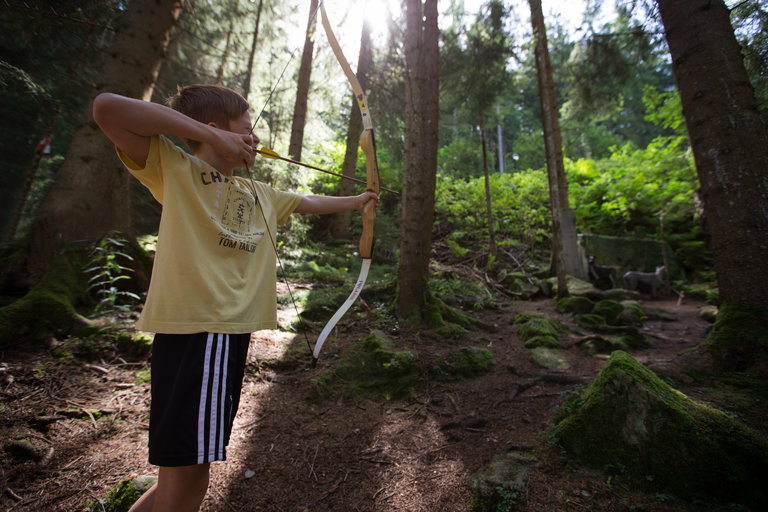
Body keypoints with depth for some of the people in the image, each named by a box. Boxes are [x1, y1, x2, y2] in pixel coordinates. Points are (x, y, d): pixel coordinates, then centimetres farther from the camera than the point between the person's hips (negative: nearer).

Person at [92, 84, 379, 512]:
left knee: (196, 467, 20)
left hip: (233, 333, 8)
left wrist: (353, 201, 39)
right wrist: (212, 136, -14)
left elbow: (308, 202, 30)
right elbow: (107, 108, -14)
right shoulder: (175, 168, -2)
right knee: (182, 476, 0)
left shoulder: (258, 194, 17)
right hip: (191, 331, -7)